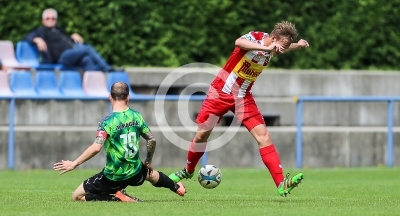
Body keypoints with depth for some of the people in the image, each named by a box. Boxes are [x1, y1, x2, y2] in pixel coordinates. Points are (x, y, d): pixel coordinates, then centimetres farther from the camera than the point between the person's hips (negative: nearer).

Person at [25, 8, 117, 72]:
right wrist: (37, 39, -15)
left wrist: (74, 36, 19)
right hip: (63, 56, -7)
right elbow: (28, 37, 5)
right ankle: (108, 69, -33)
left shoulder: (59, 30, 36)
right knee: (88, 48, -29)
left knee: (86, 60, -31)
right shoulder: (41, 31, 18)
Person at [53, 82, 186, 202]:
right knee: (151, 174, 41)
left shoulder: (107, 121, -18)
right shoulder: (137, 116, -2)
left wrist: (74, 164, -23)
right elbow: (152, 140, 7)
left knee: (77, 196, 4)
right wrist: (148, 162, 25)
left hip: (112, 178, -6)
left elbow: (96, 148, -29)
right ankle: (176, 187, 61)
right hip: (135, 173, 6)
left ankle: (117, 197, -8)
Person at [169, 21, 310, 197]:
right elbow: (239, 42, -48)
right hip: (221, 92, -4)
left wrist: (297, 46, 4)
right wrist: (266, 48, -58)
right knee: (202, 134, 6)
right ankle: (188, 171, 34)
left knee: (263, 136, -12)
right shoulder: (255, 37, -22)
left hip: (243, 98, 4)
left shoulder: (273, 48, -4)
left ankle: (281, 184, -18)